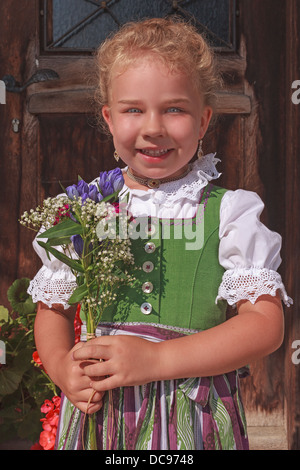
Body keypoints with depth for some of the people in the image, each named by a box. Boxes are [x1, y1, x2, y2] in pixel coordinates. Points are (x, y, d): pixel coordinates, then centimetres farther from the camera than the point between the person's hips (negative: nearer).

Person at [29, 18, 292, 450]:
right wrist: (62, 367, -11)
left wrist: (155, 358, -20)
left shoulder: (230, 212, -4)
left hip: (194, 421, -1)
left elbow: (265, 324, -10)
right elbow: (52, 309, 11)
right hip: (98, 417, 2)